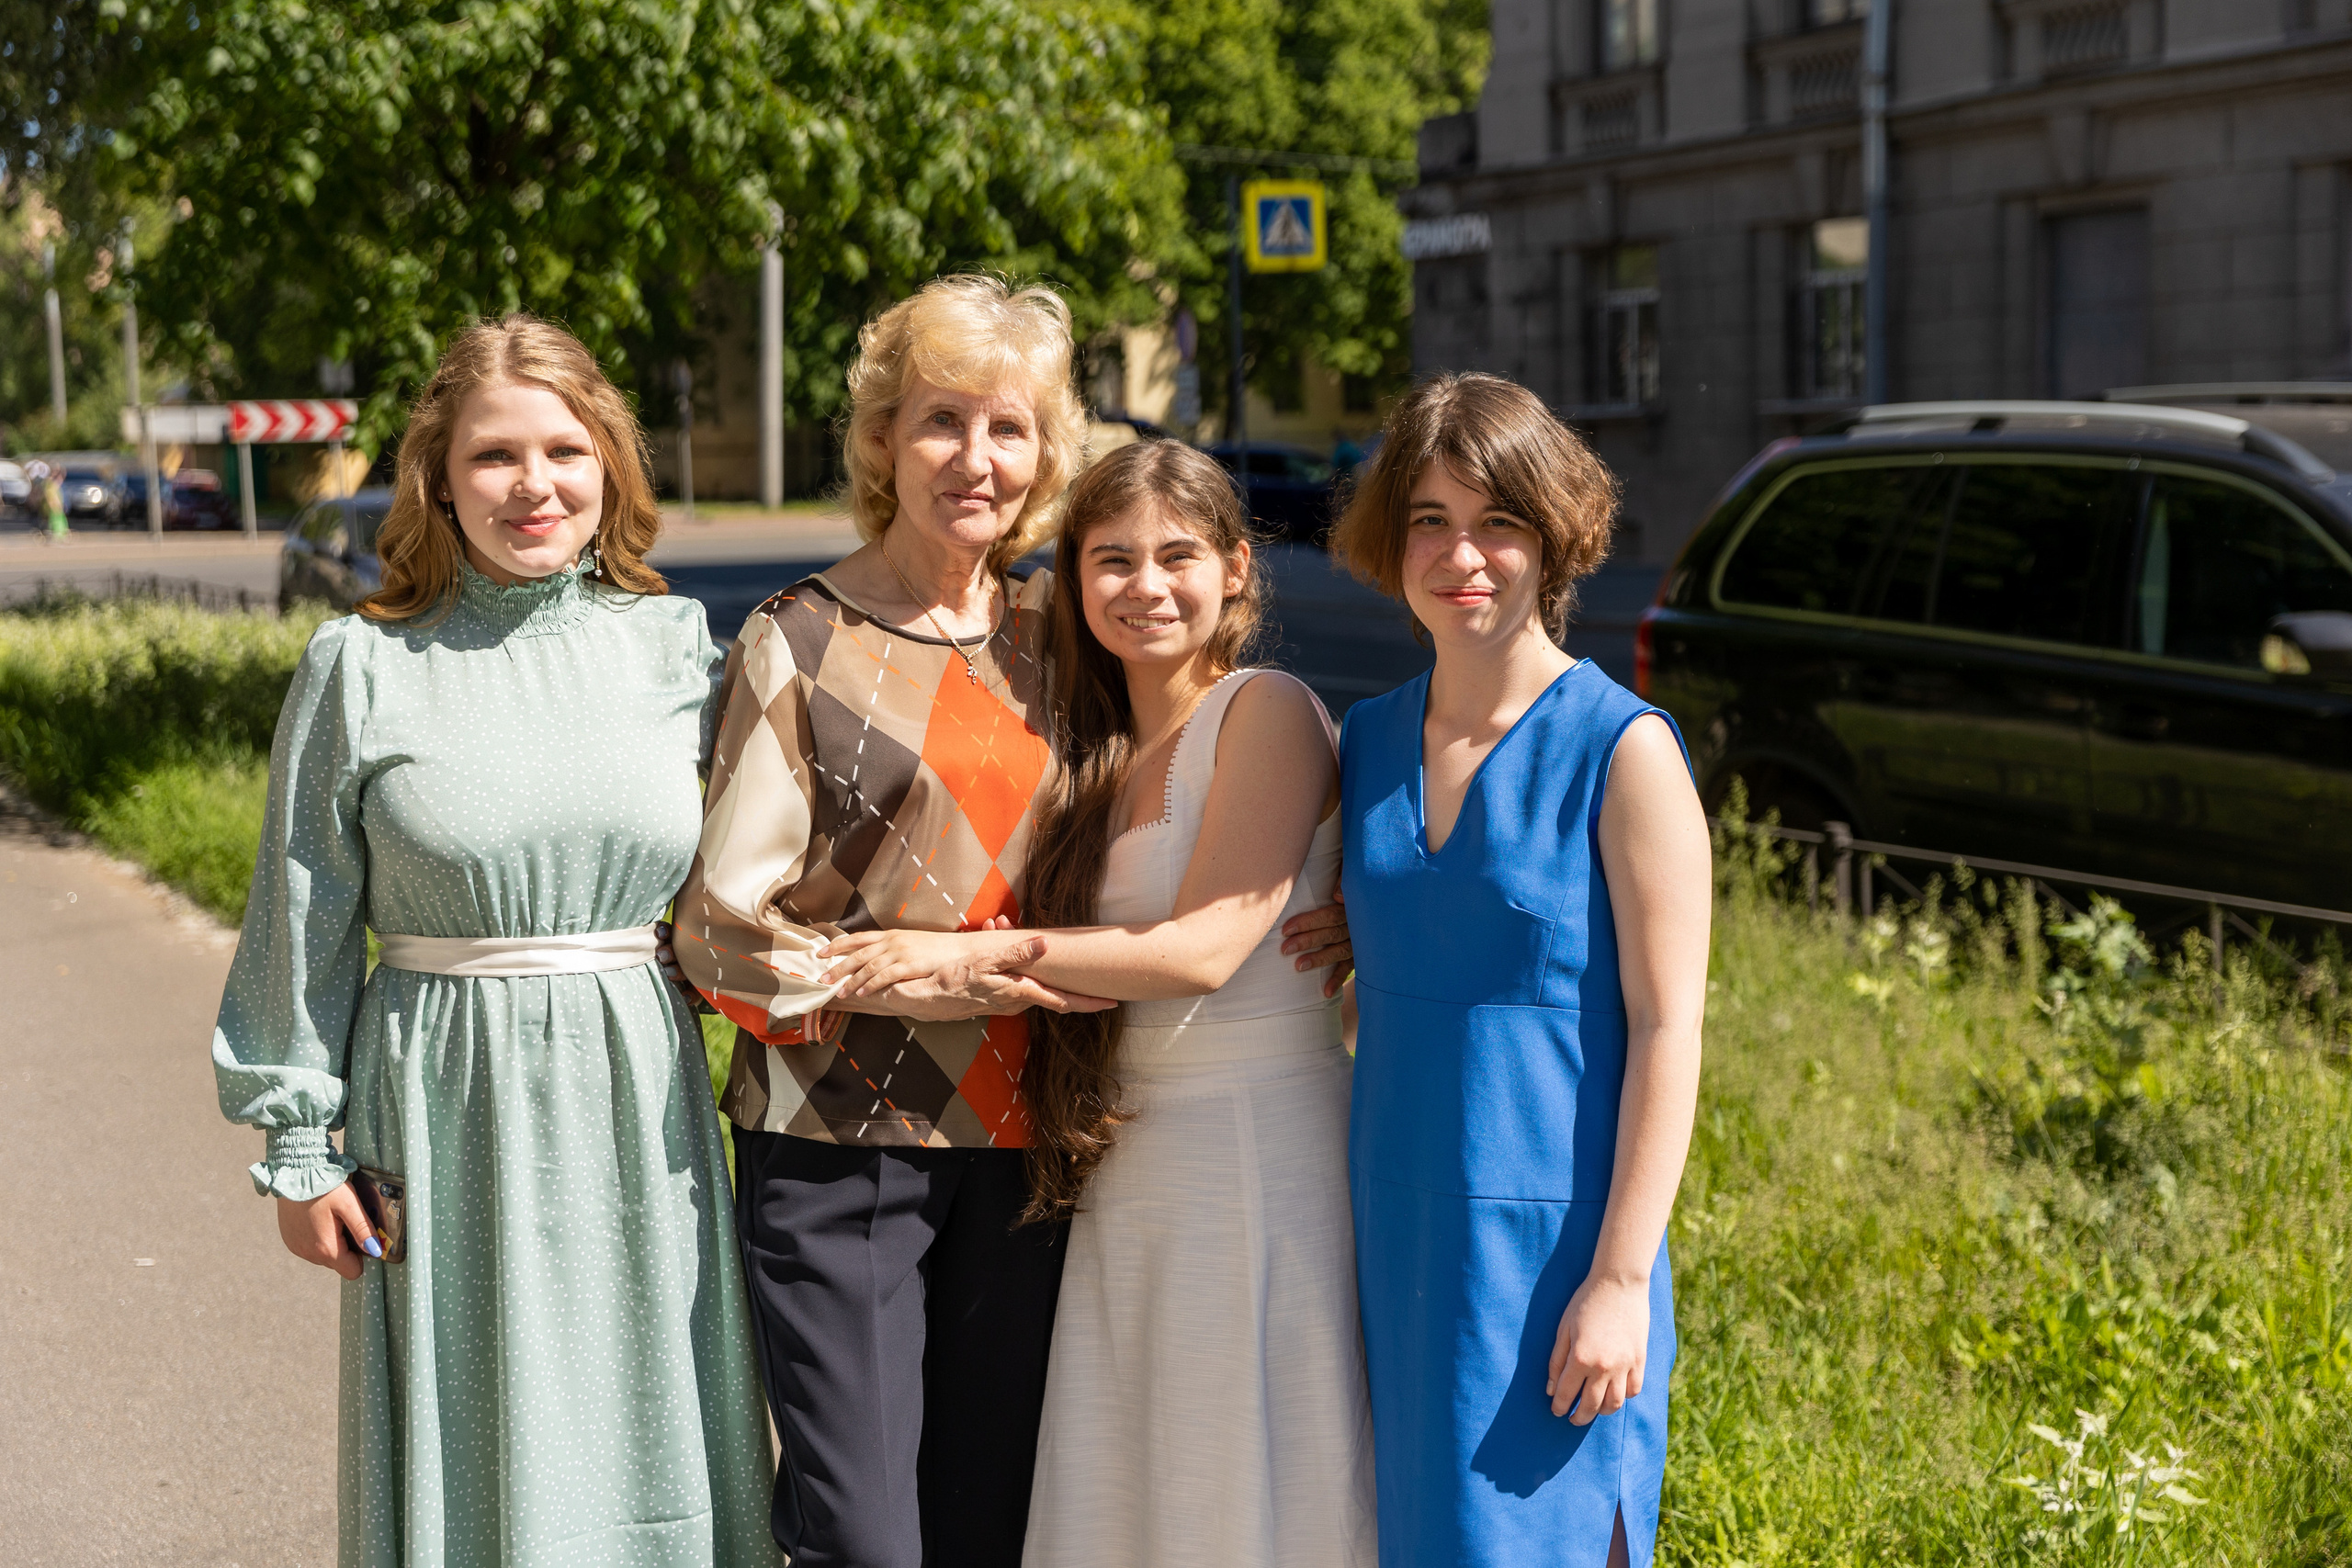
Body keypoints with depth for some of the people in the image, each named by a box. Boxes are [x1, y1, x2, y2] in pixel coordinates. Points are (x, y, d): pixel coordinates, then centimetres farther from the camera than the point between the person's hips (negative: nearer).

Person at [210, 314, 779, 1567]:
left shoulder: (676, 648, 2)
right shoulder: (362, 668, -4)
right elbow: (303, 924, 1)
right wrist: (299, 1143, 1)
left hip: (632, 1100, 2)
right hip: (444, 1100, -2)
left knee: (643, 1454, 9)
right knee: (475, 1462, 6)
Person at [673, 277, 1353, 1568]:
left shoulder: (1054, 634, 9)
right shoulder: (800, 643, -4)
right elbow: (720, 926, -7)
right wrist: (921, 981, -15)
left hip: (1013, 1142, 4)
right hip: (837, 1144, -4)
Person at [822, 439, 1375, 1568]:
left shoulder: (1268, 713, -8)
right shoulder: (1095, 747, 15)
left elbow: (1205, 948, -17)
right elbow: (1083, 960, 10)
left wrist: (970, 952, -16)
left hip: (1258, 1149, -7)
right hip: (1125, 1165, 7)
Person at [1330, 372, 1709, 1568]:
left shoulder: (1622, 749, -8)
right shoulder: (1369, 741, 8)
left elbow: (1666, 1029, -10)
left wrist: (1621, 1278, -15)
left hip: (1550, 1240, -5)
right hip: (1393, 1241, 5)